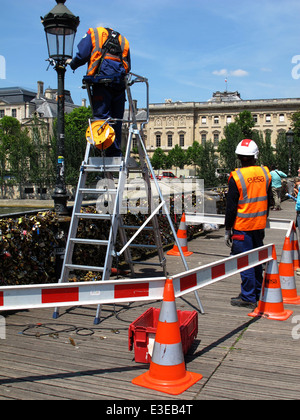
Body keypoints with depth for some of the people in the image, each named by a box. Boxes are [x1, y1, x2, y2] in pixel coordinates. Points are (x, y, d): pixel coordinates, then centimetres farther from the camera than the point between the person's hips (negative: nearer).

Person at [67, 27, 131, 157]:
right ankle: (116, 154, 7)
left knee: (101, 116, -11)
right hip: (120, 82, 5)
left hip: (103, 78, -4)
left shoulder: (93, 33, 19)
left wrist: (72, 63, 21)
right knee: (116, 120, 7)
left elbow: (82, 55, 5)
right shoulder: (123, 40, 31)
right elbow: (128, 66, 21)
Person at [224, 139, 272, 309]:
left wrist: (228, 229, -4)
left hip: (242, 226, -6)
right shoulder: (265, 174, 2)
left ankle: (248, 298, 7)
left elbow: (231, 207, -12)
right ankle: (257, 293, 29)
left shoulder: (237, 177, -14)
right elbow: (268, 200, 12)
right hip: (259, 225, 6)